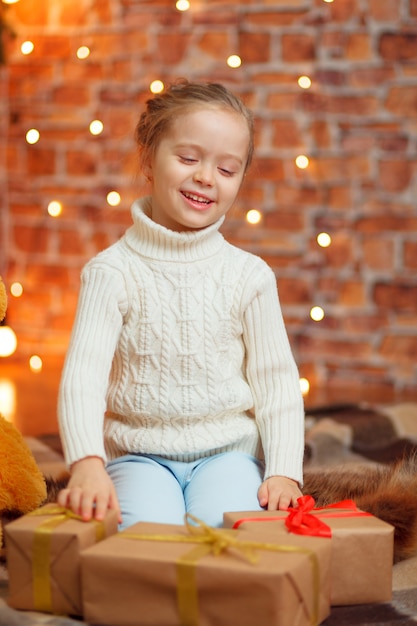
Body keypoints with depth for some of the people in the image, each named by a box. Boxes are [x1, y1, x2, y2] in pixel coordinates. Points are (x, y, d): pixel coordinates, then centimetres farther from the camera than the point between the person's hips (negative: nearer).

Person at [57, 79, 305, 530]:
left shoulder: (249, 275, 2)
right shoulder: (112, 271, -4)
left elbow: (277, 381, 5)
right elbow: (82, 374, -13)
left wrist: (284, 471, -9)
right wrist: (87, 464, -29)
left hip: (228, 451, 1)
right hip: (140, 454, -1)